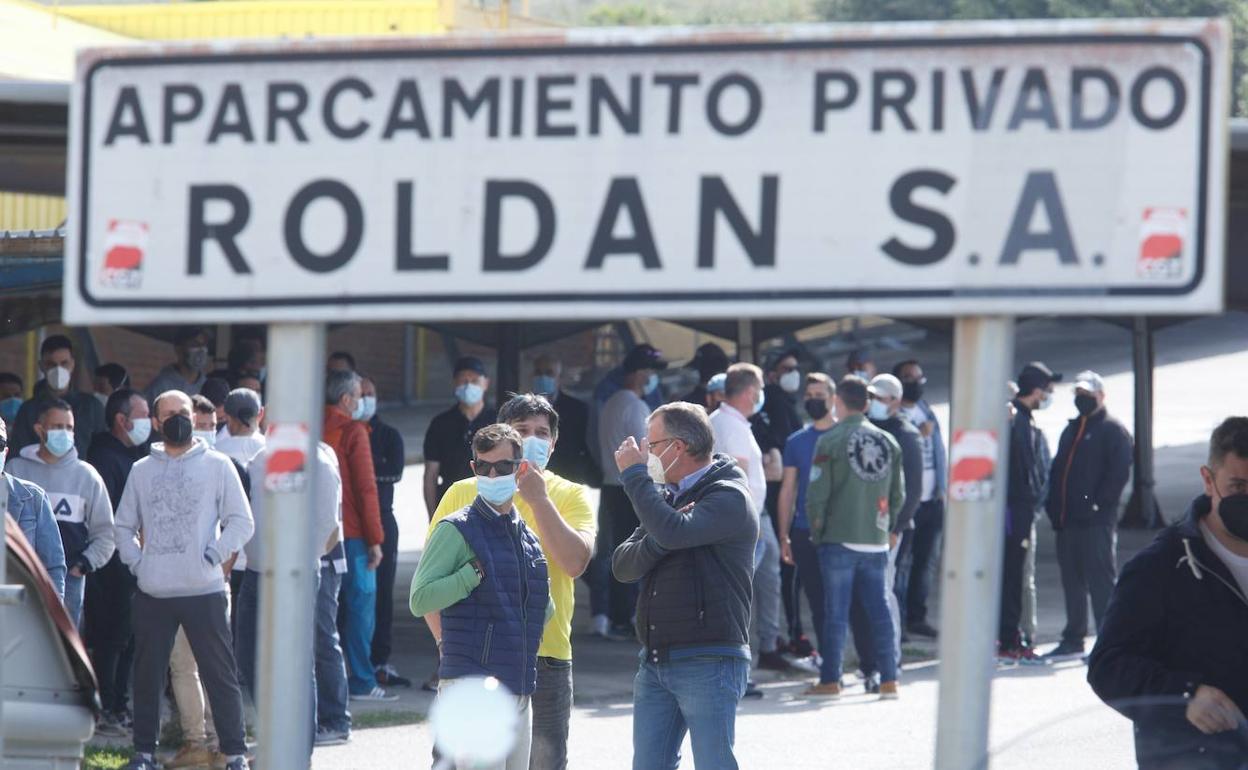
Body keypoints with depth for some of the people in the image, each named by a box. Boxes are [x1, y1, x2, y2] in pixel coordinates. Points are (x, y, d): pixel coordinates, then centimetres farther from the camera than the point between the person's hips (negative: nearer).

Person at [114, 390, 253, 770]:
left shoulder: (217, 465, 3)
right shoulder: (142, 471, 12)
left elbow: (241, 521, 2)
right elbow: (124, 524, 18)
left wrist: (214, 554, -11)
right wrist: (136, 561, 2)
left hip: (204, 589, -3)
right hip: (153, 594, 3)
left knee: (220, 674, -2)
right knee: (147, 674, 7)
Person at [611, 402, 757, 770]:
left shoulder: (729, 497, -7)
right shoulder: (666, 497, 18)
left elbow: (675, 532, -26)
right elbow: (623, 566, 9)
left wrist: (635, 475, -14)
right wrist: (658, 540, -12)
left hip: (708, 663, -8)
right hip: (656, 662, 8)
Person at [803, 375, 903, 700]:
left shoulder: (830, 441, -8)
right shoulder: (888, 442, 6)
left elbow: (817, 493, -9)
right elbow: (897, 494, 11)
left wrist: (816, 529, 5)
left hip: (839, 539, -4)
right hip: (876, 540, 4)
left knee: (836, 612, 0)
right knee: (879, 610, 7)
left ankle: (830, 681, 2)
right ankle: (888, 680, 5)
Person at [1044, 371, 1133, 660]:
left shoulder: (1112, 431, -4)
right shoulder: (1072, 430, 22)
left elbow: (1119, 472, -13)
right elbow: (1058, 470, 24)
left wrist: (1099, 503, -17)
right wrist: (1054, 506, 11)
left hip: (1097, 521, -8)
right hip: (1068, 521, 8)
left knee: (1101, 580, -8)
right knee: (1072, 580, 12)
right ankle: (1073, 639, 19)